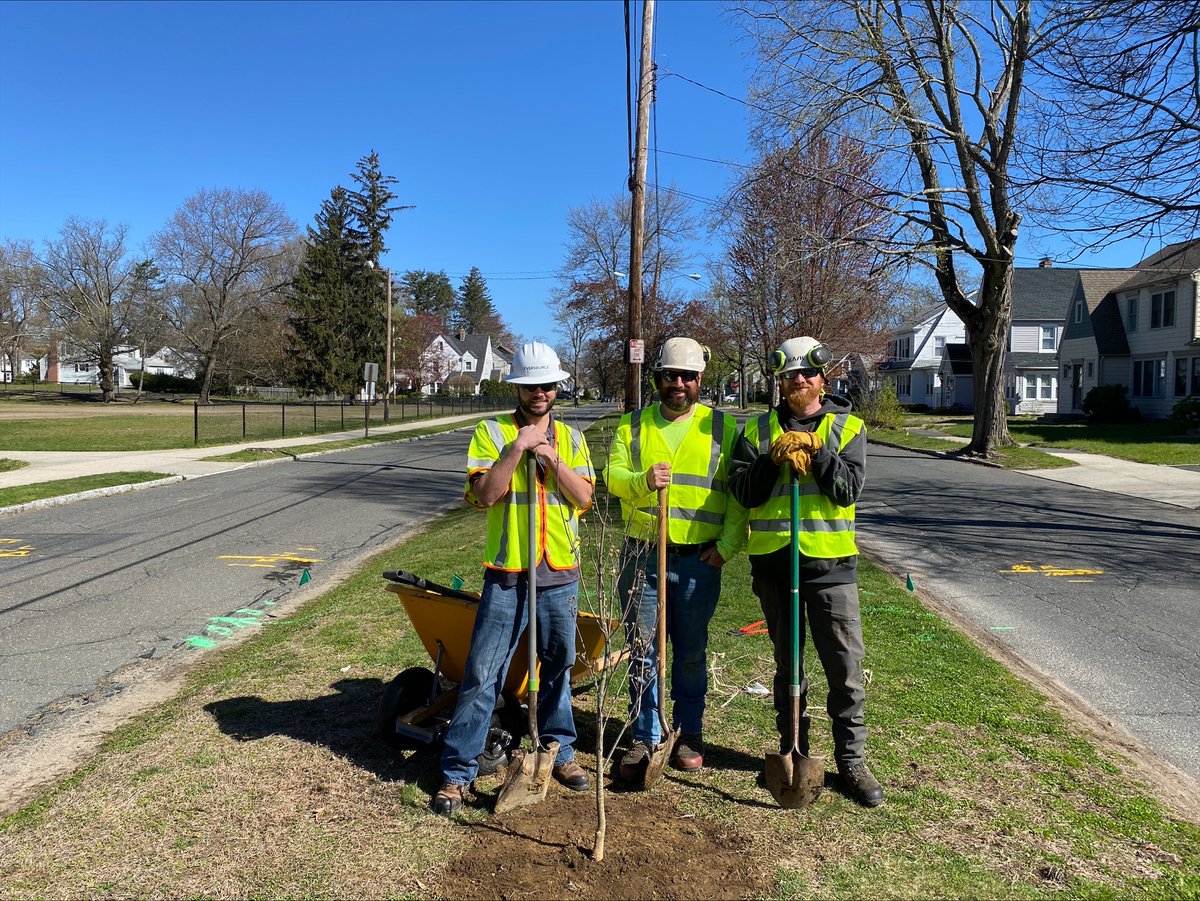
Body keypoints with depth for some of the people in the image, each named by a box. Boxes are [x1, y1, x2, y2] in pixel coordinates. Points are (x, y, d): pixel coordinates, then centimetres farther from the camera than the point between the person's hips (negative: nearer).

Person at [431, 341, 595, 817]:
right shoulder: (492, 432, -1)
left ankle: (560, 752, 33)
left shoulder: (570, 438, 9)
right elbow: (485, 494, -13)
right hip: (507, 574, -3)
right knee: (482, 673, 0)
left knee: (558, 667, 16)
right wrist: (518, 448, -18)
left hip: (560, 573, 3)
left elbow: (584, 498, -1)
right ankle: (457, 771, 10)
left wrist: (552, 460, -13)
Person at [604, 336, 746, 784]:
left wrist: (728, 543, -7)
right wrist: (643, 481, -24)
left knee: (691, 653, 11)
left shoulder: (722, 427, 5)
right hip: (641, 556, 1)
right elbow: (613, 476, -4)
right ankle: (644, 739, 20)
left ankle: (689, 735, 26)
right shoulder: (632, 425, 8)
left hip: (698, 559, -1)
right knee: (642, 651, 7)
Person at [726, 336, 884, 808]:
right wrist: (774, 459, -15)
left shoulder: (847, 426, 3)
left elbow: (849, 489, -9)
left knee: (845, 665, 1)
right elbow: (742, 491, -2)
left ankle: (852, 760, 15)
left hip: (830, 559, -1)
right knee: (786, 662, 13)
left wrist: (817, 452, -19)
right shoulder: (758, 429, 7)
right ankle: (793, 752, 27)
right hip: (773, 559, 2)